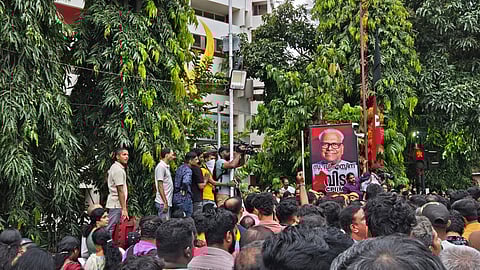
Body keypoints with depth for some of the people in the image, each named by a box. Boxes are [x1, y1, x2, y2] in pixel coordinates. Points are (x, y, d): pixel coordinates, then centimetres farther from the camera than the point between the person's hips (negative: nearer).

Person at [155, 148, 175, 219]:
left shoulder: (167, 166, 16)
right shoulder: (161, 167, -14)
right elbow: (160, 186, -18)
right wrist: (165, 202, -20)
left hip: (167, 202, 9)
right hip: (163, 202, -9)